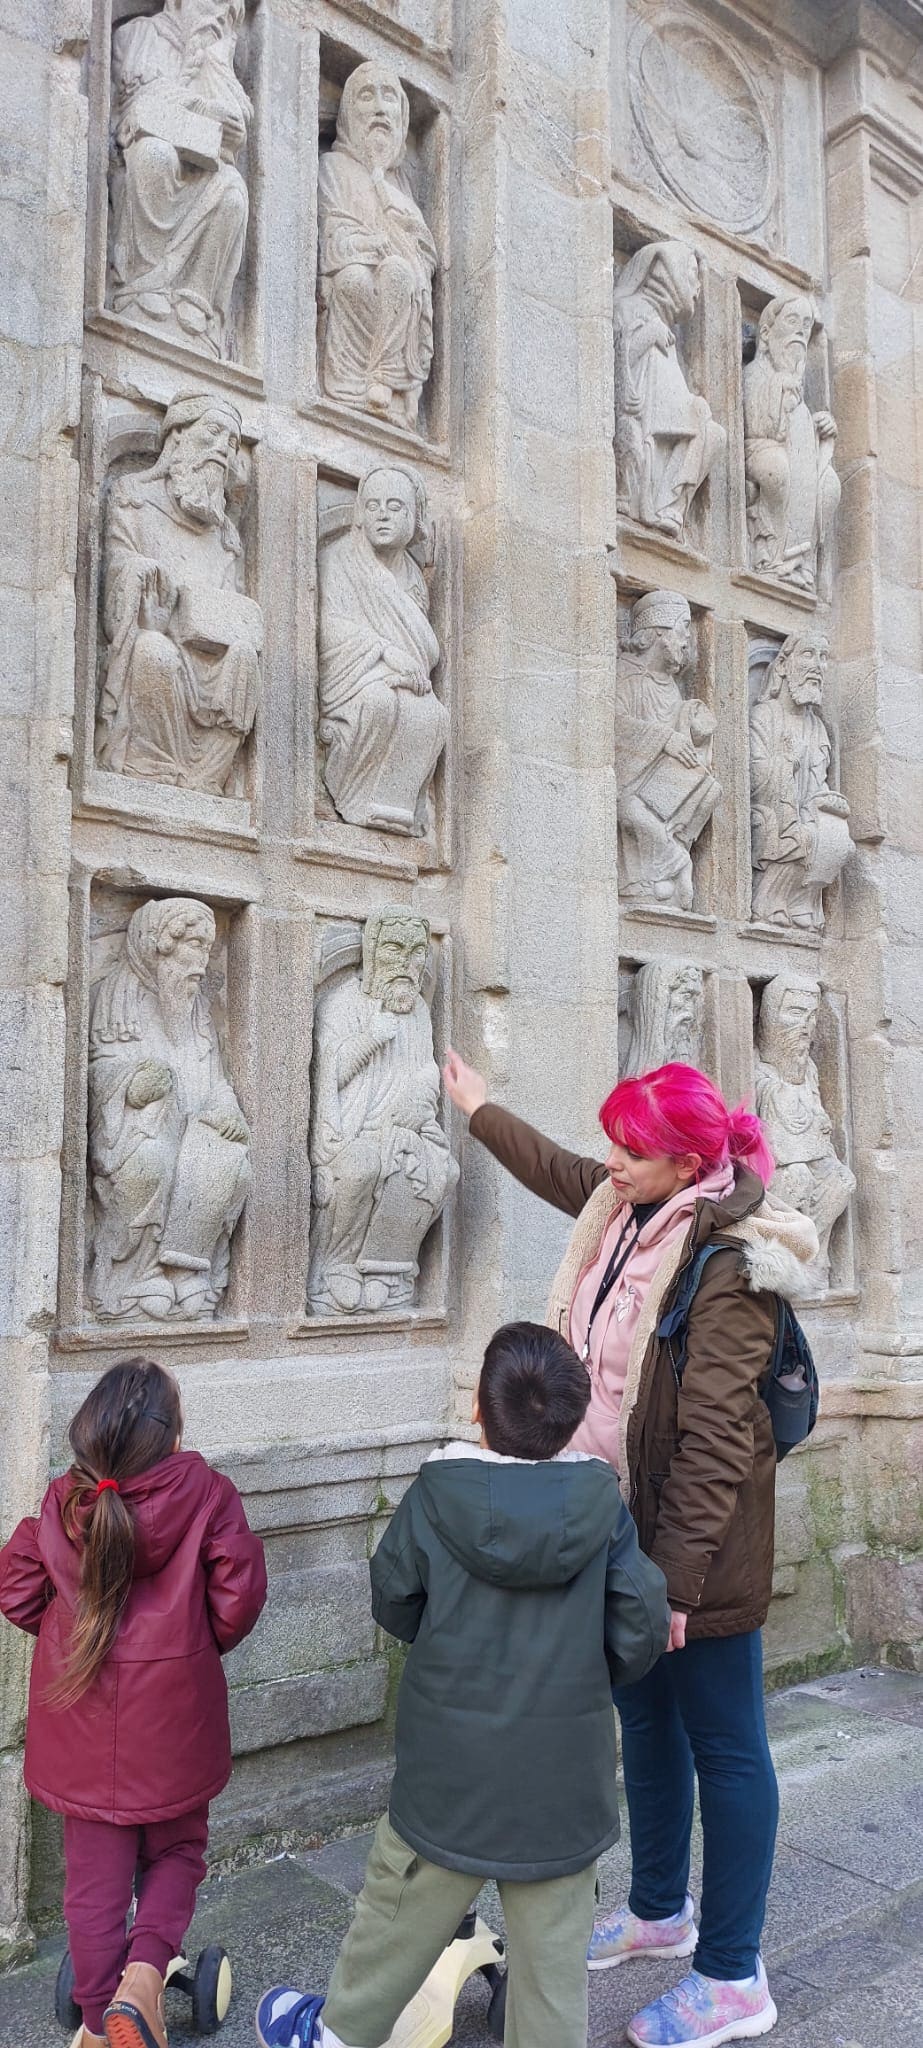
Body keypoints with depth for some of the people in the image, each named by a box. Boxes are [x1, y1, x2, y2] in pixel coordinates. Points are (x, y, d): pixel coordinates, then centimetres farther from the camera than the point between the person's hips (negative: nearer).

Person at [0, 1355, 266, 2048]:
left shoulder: (62, 1503, -7)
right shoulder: (206, 1492, -14)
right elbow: (240, 1592, -14)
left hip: (84, 1722, 2)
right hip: (175, 1715, -2)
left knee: (96, 1876, 17)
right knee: (176, 1852, 21)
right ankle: (143, 1975, 1)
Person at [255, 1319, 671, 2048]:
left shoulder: (436, 1494, -16)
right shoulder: (602, 1502, -13)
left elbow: (393, 1606, -3)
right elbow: (642, 1631, -10)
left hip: (452, 1768, 0)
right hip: (566, 1776, 1)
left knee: (401, 1916, 21)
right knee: (554, 1949, 16)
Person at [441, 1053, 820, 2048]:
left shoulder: (728, 1263, -24)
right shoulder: (626, 1210, 1)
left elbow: (714, 1437, -25)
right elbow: (558, 1170, 24)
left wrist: (678, 1575, -23)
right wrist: (480, 1111, 35)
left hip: (697, 1545, -9)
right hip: (625, 1523, 9)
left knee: (722, 1743, 6)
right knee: (646, 1723, 22)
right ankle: (658, 1910, 42)